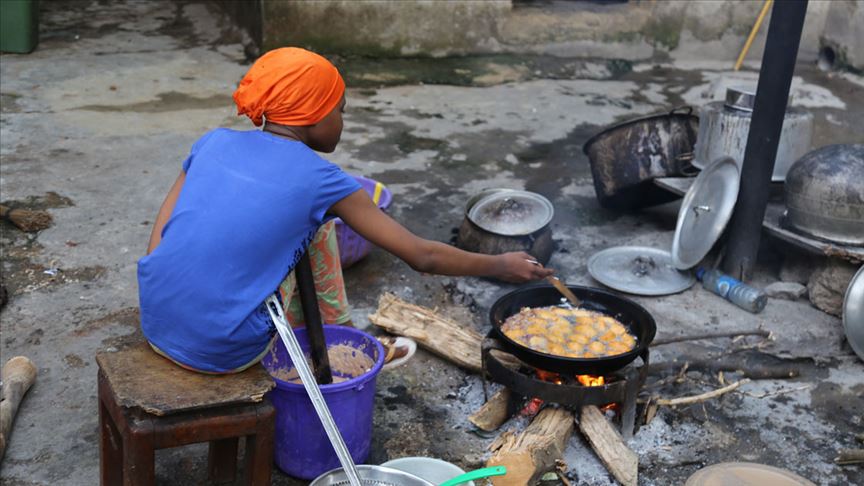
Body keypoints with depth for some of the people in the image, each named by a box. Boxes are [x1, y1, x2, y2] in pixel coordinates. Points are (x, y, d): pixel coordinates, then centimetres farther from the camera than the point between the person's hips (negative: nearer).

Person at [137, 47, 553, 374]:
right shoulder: (320, 180, -6)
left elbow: (157, 246, 4)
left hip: (155, 329, 5)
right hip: (225, 351, -5)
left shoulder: (214, 143, 5)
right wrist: (501, 266, 12)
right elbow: (422, 256, -2)